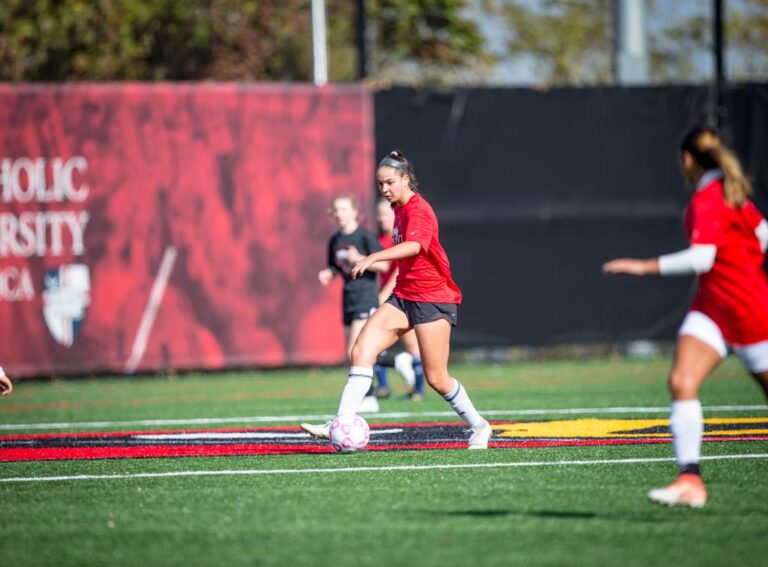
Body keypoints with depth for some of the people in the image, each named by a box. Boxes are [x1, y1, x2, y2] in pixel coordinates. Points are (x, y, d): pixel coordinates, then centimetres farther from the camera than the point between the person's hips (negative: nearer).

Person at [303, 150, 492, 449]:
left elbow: (413, 246, -36)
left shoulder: (417, 209, -16)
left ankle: (479, 427, 20)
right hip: (403, 297, 8)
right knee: (361, 351, -11)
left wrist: (374, 258, -49)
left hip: (432, 299, -8)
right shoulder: (400, 209, 11)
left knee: (436, 379, -2)